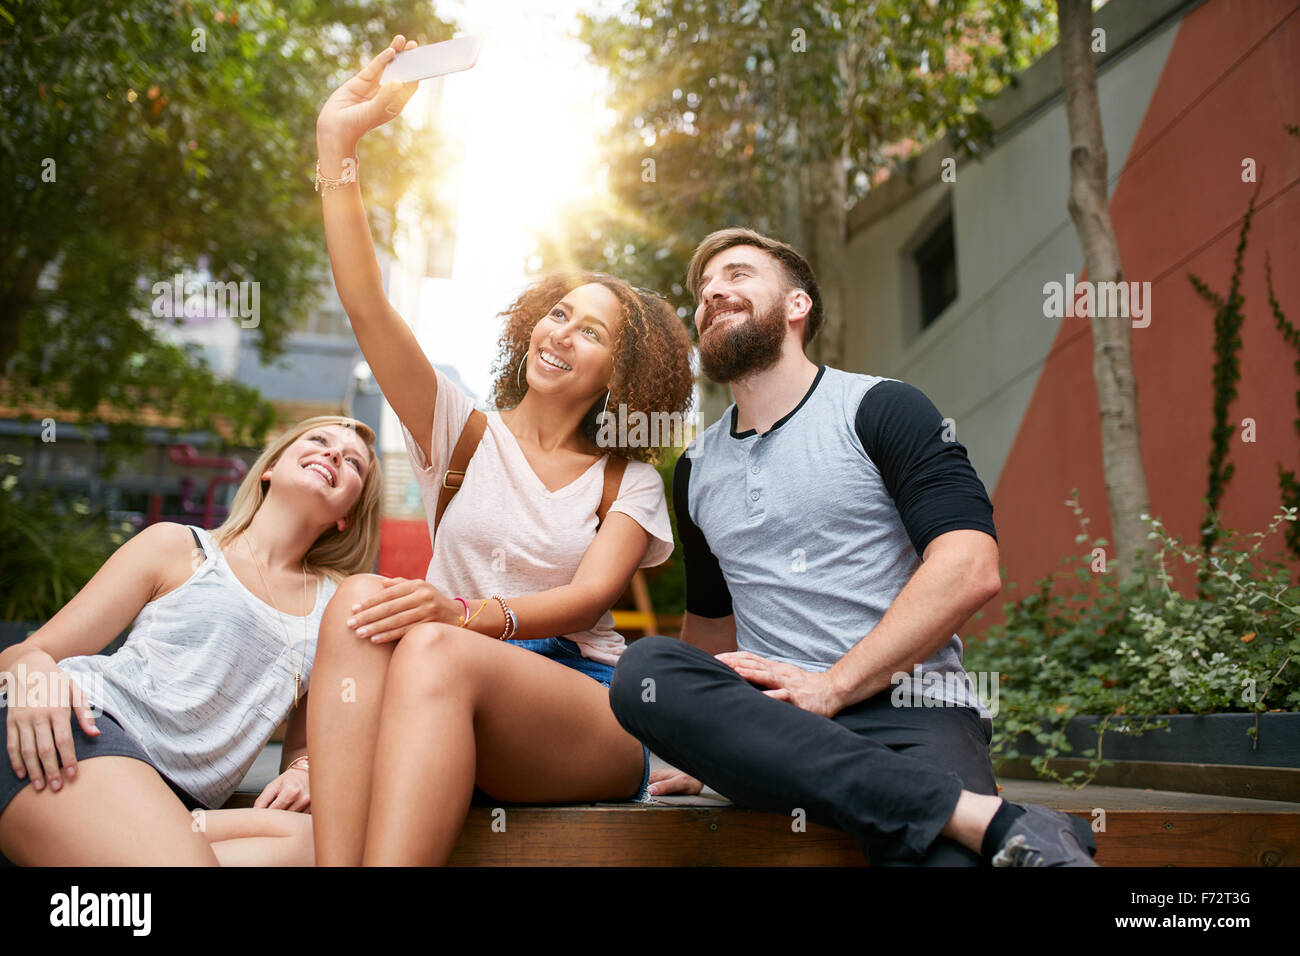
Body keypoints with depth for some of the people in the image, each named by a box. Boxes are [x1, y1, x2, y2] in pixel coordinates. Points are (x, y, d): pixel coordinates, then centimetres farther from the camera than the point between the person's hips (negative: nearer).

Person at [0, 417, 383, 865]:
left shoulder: (336, 603, 22)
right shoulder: (177, 547, 14)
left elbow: (307, 740, 27)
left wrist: (303, 772, 2)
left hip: (178, 806, 4)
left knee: (313, 840, -29)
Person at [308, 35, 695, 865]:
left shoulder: (630, 482, 12)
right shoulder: (465, 432, 16)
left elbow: (589, 597, -7)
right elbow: (365, 301, 3)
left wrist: (465, 612, -27)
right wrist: (338, 144, -5)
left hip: (590, 717, -1)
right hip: (448, 710, 2)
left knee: (435, 650, -34)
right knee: (359, 603, -31)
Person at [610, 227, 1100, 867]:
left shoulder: (877, 408, 4)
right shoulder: (696, 470, 21)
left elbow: (970, 569, -9)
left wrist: (831, 686, -15)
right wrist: (702, 750, 18)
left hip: (906, 708, -7)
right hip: (771, 723, 7)